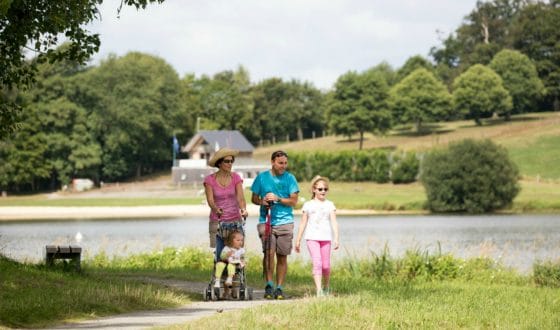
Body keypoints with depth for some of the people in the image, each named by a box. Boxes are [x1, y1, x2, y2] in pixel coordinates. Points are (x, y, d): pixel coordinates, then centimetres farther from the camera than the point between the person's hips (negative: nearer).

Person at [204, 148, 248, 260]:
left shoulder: (236, 177, 2)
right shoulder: (210, 180, -2)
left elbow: (240, 197, -10)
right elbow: (210, 199, -12)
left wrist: (243, 209, -31)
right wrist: (216, 209, -34)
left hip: (235, 221, 1)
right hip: (217, 222, -1)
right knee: (220, 255, -3)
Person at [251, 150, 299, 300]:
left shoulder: (290, 178, 4)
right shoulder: (262, 177, 5)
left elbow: (294, 201, 0)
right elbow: (254, 198, 12)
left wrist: (277, 199, -14)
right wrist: (262, 201, -10)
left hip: (285, 221, 1)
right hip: (266, 221, -1)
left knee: (282, 256, 3)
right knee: (269, 252, -17)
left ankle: (279, 288, 11)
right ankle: (269, 285, -13)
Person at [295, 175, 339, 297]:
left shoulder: (330, 205, 8)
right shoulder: (308, 205, 8)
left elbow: (334, 222, 1)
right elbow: (303, 223, 11)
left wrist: (336, 238, -11)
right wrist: (298, 240, 10)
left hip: (326, 237, 1)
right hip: (312, 237, -1)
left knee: (326, 265, 4)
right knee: (317, 263, -14)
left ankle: (326, 289, 26)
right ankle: (319, 290, -19)